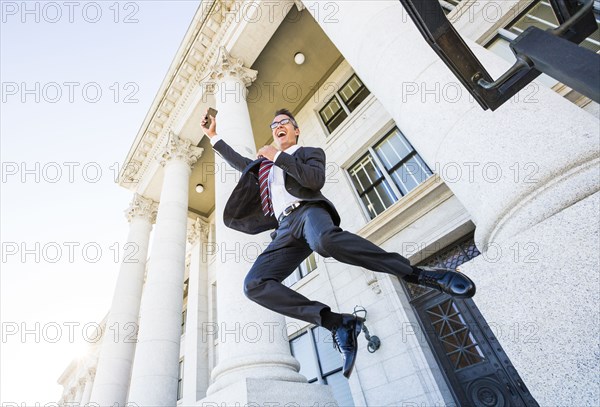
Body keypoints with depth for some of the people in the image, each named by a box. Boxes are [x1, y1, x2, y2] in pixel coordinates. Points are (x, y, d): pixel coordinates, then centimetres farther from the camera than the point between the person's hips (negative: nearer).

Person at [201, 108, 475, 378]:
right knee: (254, 285, -20)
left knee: (325, 240, -43)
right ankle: (338, 323, -21)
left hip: (307, 211, -5)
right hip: (285, 228, 5)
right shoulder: (265, 164, 37)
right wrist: (214, 136, 49)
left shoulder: (310, 152, 19)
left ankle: (418, 274, -29)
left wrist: (279, 157, 1)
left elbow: (316, 180, -2)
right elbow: (239, 162, 49)